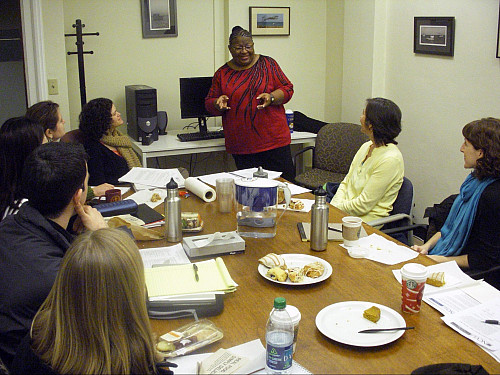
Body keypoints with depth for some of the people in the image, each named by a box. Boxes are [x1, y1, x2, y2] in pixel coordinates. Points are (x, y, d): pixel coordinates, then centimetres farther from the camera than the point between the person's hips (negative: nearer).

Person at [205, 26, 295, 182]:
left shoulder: (267, 64, 5)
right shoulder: (222, 73, 9)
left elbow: (287, 89, 4)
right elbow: (209, 104, 13)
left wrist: (271, 98, -16)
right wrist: (218, 103, -10)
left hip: (274, 139, -1)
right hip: (240, 146, 1)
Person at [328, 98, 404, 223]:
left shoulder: (390, 159, -19)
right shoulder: (366, 147, 9)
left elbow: (364, 205, -19)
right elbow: (346, 183, 13)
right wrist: (333, 207, -3)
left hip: (367, 220, -8)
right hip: (346, 210, 8)